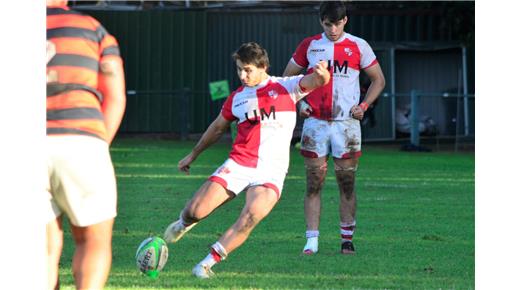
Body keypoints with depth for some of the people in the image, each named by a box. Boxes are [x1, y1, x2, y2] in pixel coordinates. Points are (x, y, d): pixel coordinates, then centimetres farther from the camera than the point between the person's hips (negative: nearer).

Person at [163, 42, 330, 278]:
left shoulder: (286, 88, 0)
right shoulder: (237, 97, 10)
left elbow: (312, 82, -17)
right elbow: (217, 128, 25)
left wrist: (321, 74, -42)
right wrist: (193, 155, 34)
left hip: (271, 172, -3)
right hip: (237, 165, 3)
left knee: (250, 219, -26)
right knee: (195, 211, -7)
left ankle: (207, 264, -12)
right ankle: (184, 223, 31)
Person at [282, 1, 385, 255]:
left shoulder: (358, 46, 3)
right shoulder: (309, 46, 6)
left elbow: (378, 79, 12)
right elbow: (287, 77, 17)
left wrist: (364, 105, -2)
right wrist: (299, 103, 3)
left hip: (346, 123, -1)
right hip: (315, 123, 1)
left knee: (347, 184, 1)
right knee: (314, 183, -1)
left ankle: (347, 239, 8)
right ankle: (312, 240, -1)